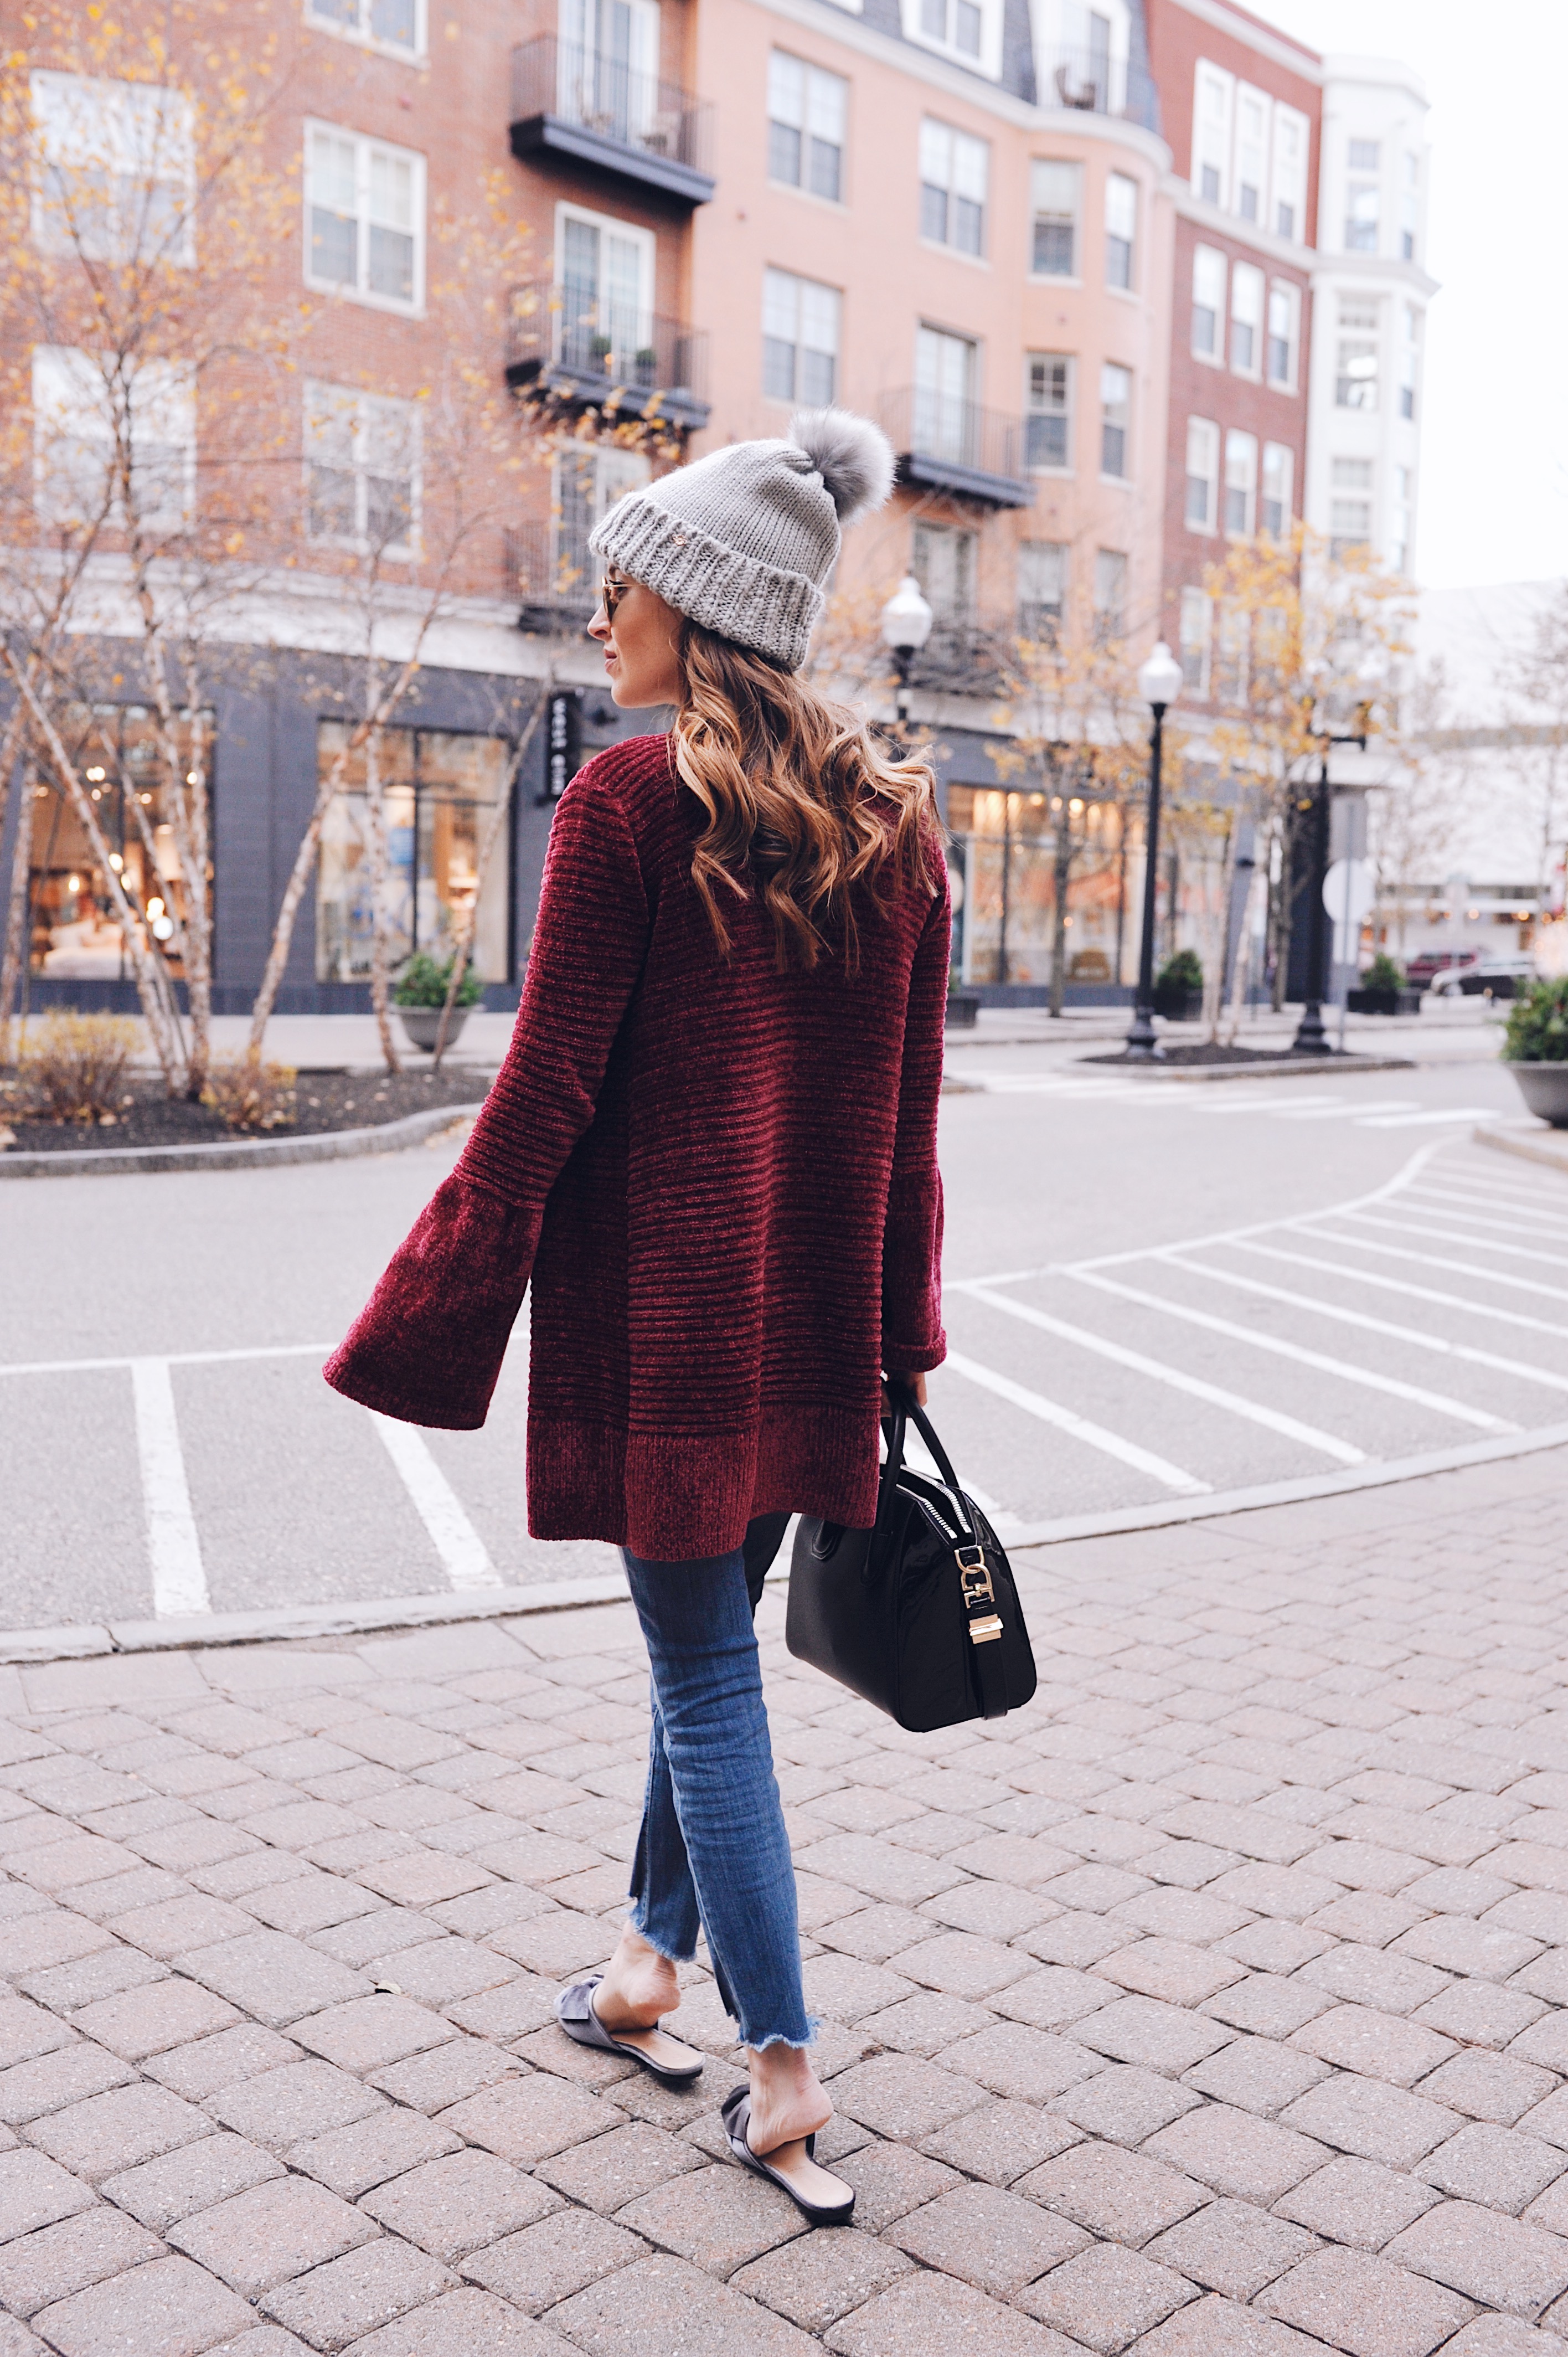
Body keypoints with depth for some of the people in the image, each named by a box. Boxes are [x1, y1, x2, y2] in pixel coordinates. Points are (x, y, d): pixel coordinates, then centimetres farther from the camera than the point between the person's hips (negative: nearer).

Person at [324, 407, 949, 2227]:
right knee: (710, 1642, 20)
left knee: (704, 1675, 4)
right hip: (814, 1321, 6)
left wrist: (419, 1334, -7)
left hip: (661, 1308, -6)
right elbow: (906, 1111, 8)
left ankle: (784, 2078, 11)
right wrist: (900, 1338, 15)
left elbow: (543, 1096, -14)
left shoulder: (628, 803, -12)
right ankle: (649, 1964, 38)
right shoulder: (891, 819, 7)